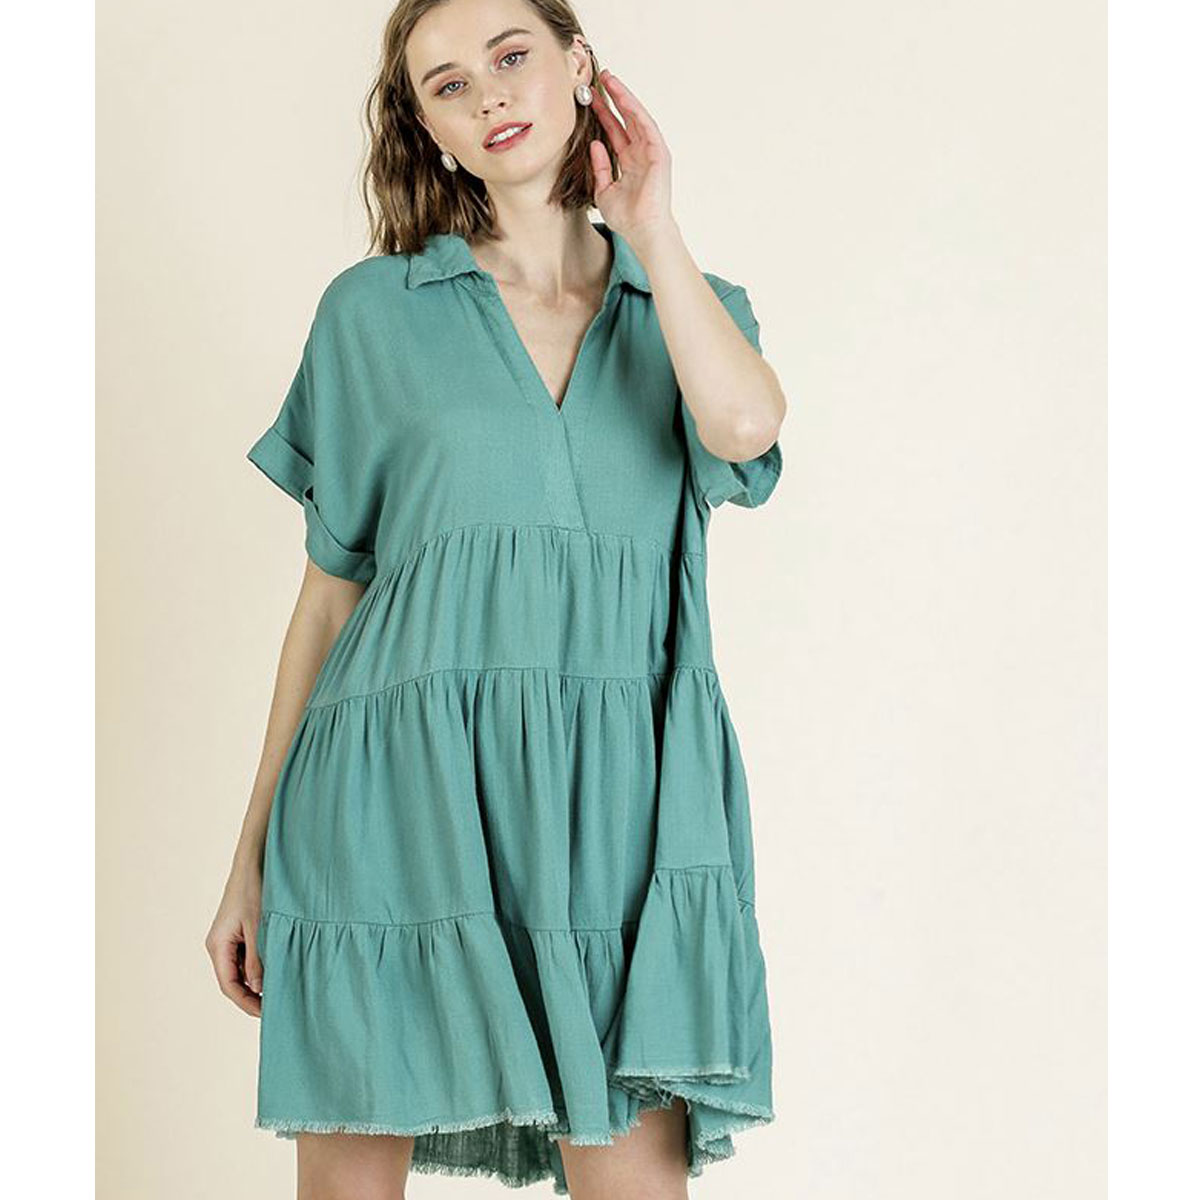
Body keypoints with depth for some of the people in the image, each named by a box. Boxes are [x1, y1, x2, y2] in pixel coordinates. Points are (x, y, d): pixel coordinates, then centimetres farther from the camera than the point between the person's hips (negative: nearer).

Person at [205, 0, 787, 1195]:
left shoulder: (691, 307, 15)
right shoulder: (371, 309, 10)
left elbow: (744, 426, -11)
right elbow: (328, 593, 10)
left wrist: (647, 222, 1)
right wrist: (254, 853, 7)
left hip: (612, 797, 1)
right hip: (398, 797, 0)